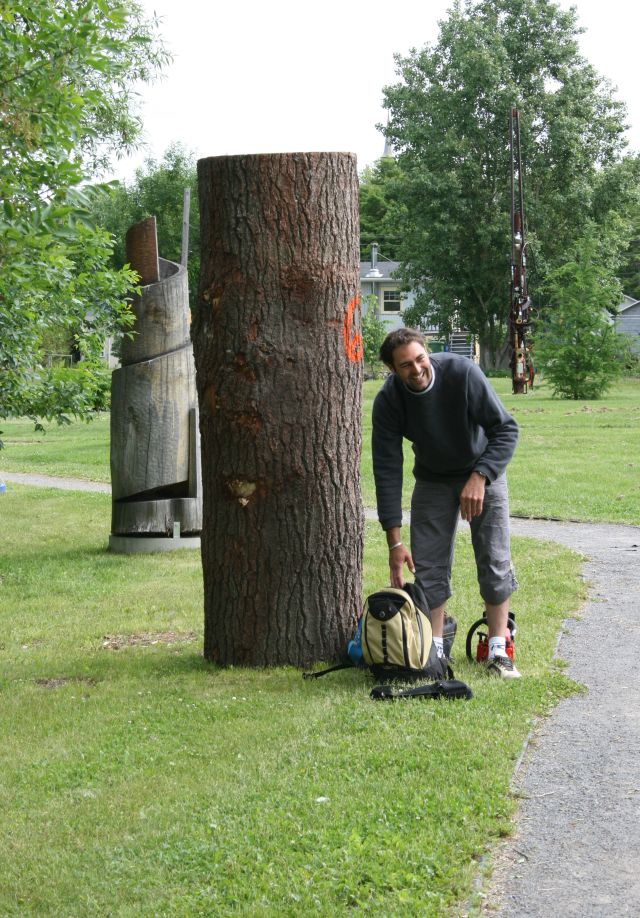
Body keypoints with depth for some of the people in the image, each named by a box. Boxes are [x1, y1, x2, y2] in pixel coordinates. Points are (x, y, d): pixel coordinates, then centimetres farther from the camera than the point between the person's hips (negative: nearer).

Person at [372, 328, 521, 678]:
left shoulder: (462, 373, -29)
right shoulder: (389, 400, -22)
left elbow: (506, 430, -22)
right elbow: (387, 469, -18)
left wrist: (479, 478, -35)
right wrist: (394, 541, -21)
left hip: (483, 470, -2)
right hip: (432, 479, 2)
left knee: (495, 561, -9)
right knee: (427, 567, -5)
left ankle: (498, 652, -2)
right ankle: (434, 652, 3)